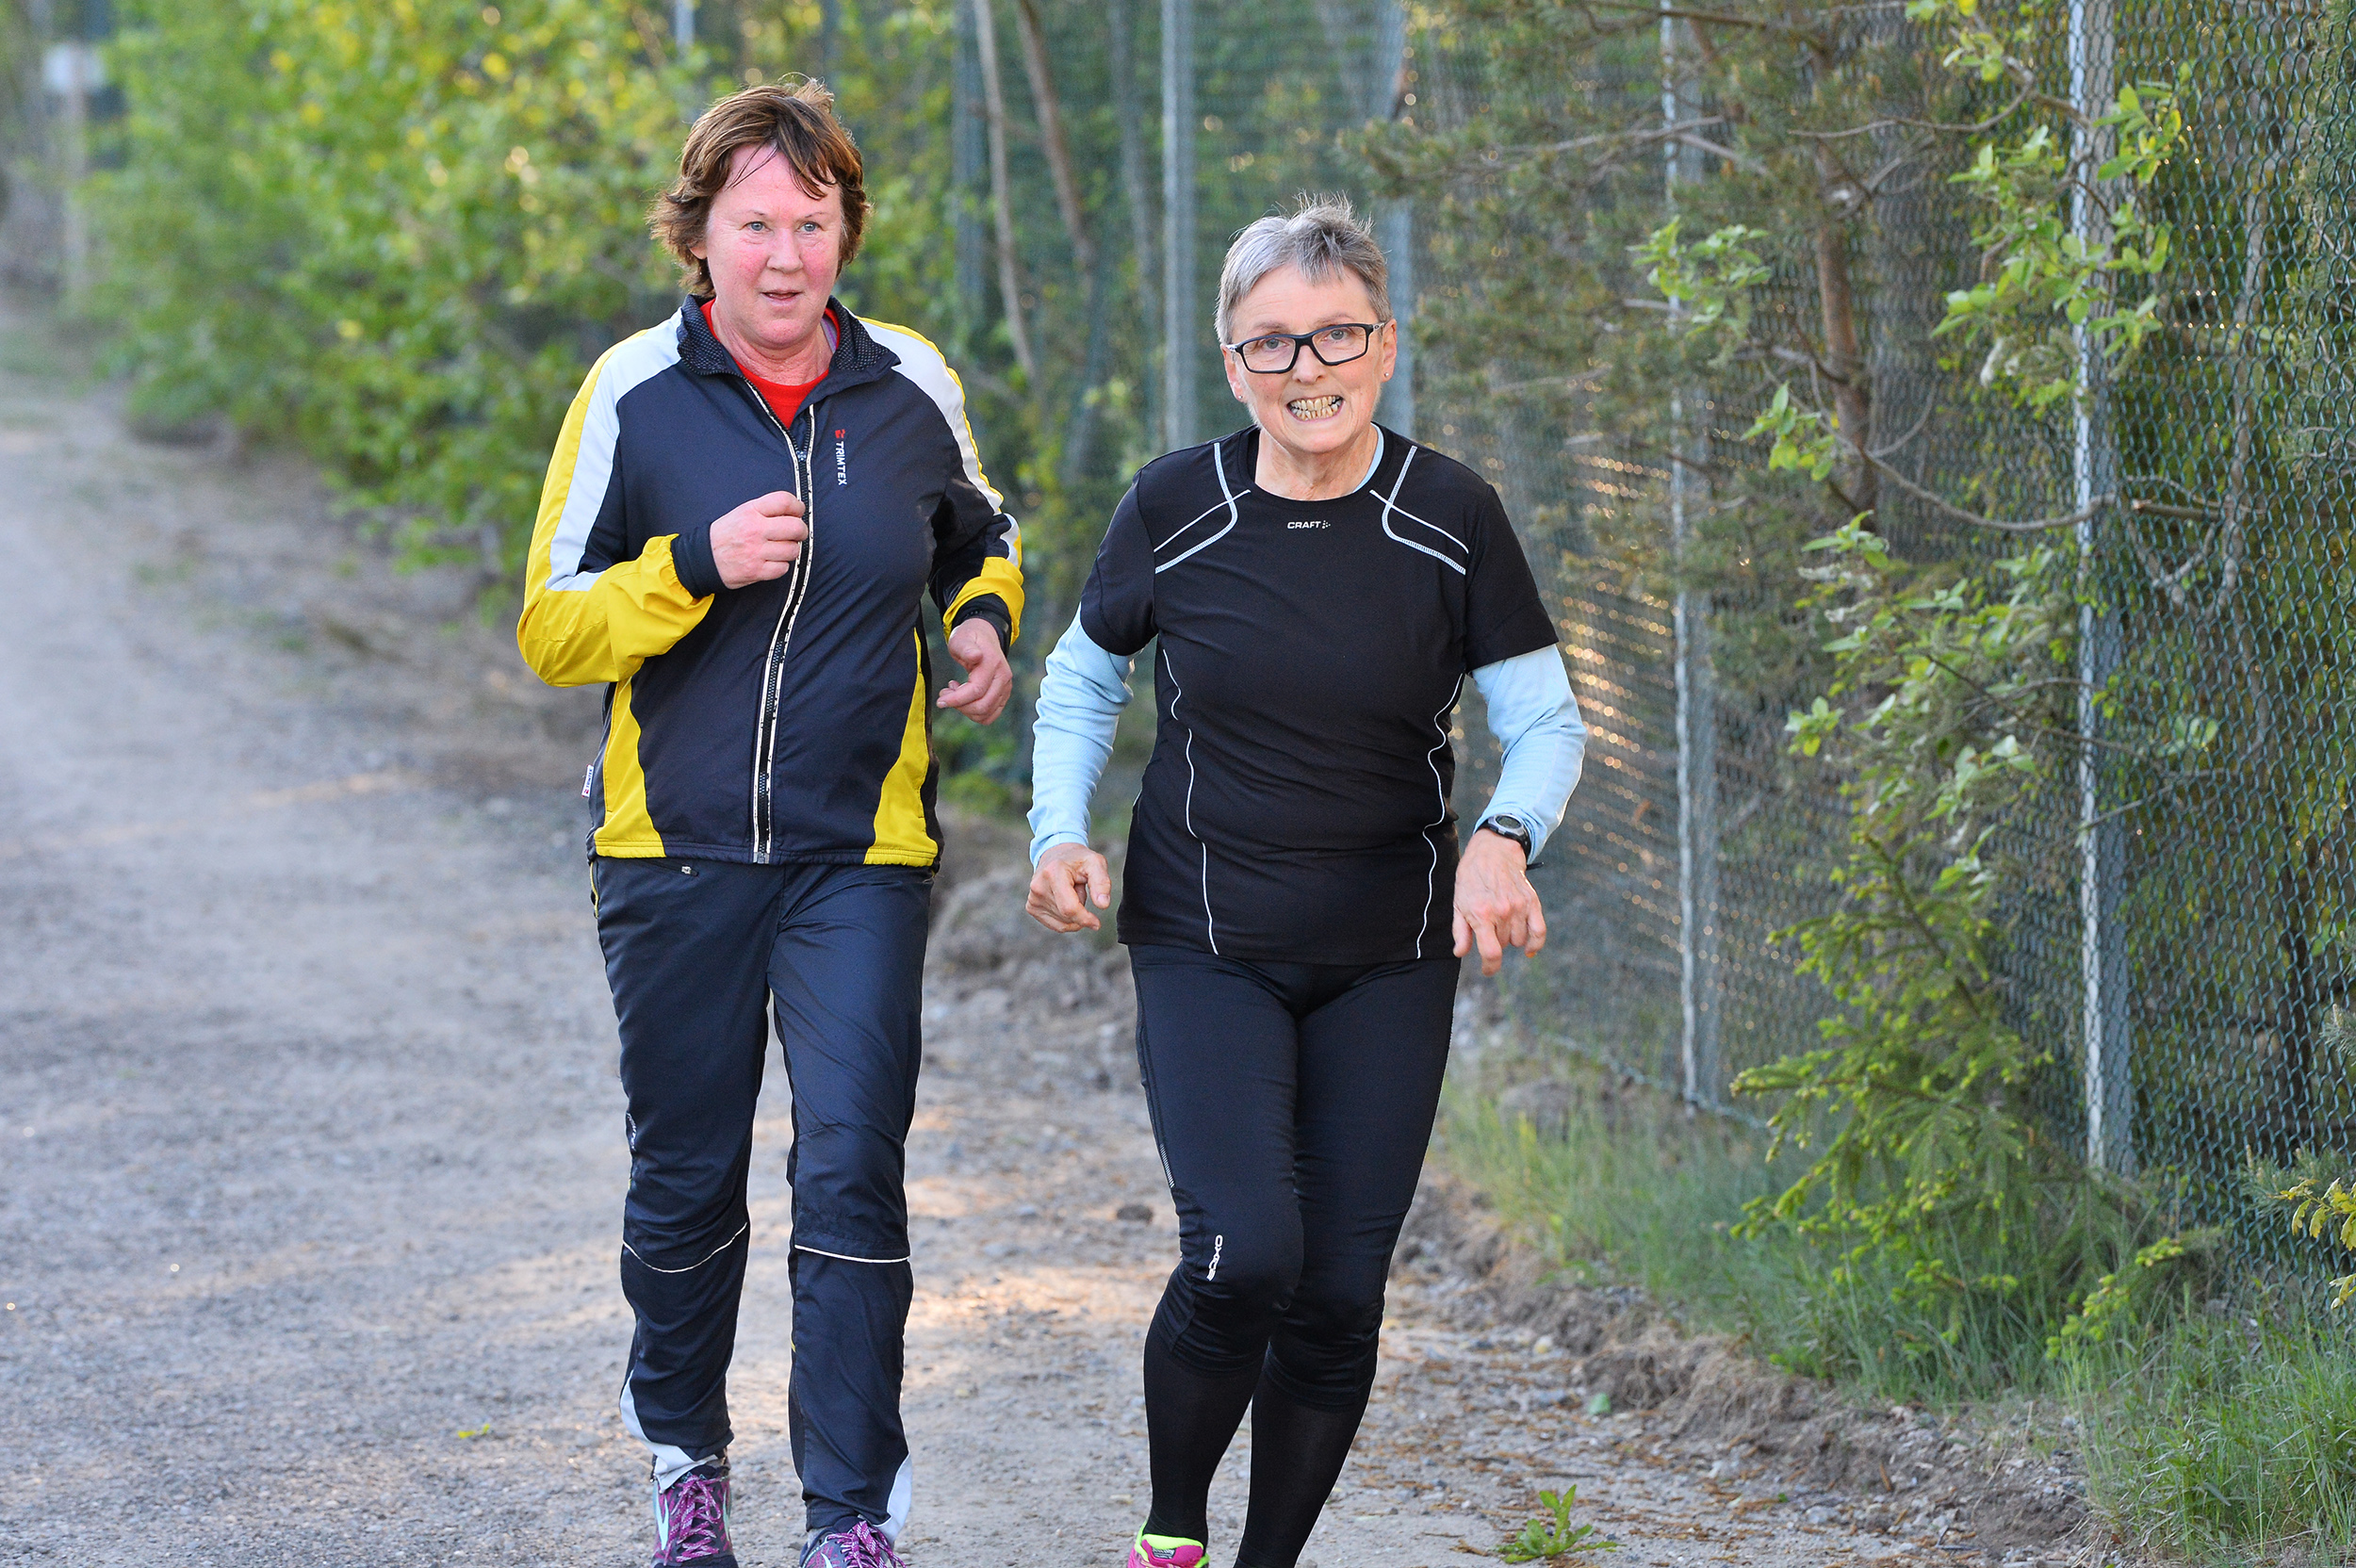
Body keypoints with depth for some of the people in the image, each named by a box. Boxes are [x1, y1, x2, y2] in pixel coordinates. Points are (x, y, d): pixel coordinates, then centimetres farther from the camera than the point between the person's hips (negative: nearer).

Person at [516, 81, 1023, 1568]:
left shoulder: (911, 390, 2)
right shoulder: (634, 395, -4)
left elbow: (985, 538, 22)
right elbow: (551, 628, -3)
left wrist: (986, 625, 0)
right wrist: (701, 564, -19)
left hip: (861, 854, 0)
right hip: (676, 854, 0)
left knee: (852, 1175, -11)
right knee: (684, 1180, 11)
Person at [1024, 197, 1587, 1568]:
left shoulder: (1451, 519, -6)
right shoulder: (1176, 509, -5)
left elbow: (1548, 722, -1)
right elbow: (1083, 678, 12)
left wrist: (1505, 838, -22)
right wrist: (1059, 829, -5)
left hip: (1391, 963, 1)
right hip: (1206, 951, -1)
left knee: (1340, 1293, 0)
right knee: (1244, 1253, -19)